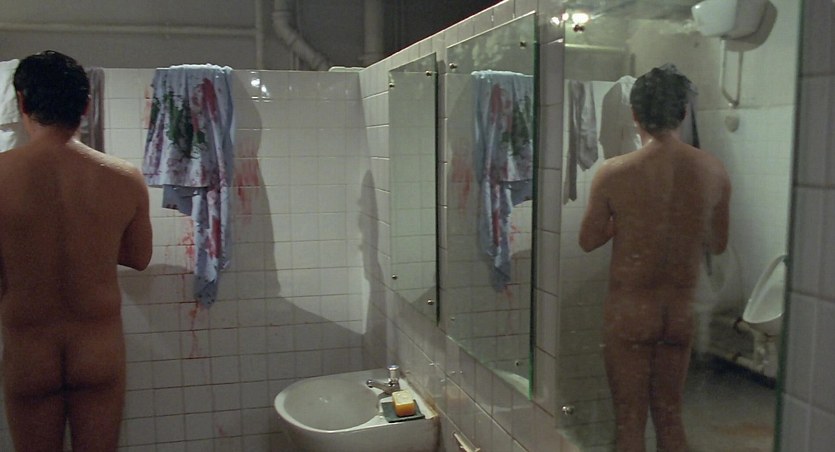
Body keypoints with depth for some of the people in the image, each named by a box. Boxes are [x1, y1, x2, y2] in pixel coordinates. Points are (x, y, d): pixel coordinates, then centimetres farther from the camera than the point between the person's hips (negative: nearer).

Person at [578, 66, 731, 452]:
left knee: (630, 421, 10)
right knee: (669, 414, 21)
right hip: (681, 311, 3)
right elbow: (717, 244, 5)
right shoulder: (714, 170, -7)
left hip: (629, 311, -3)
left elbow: (588, 241, -3)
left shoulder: (613, 173, -16)